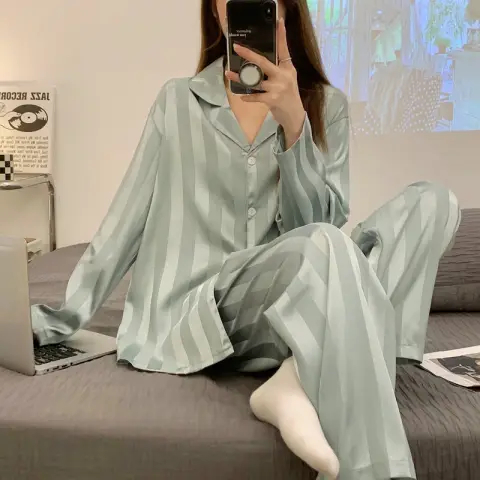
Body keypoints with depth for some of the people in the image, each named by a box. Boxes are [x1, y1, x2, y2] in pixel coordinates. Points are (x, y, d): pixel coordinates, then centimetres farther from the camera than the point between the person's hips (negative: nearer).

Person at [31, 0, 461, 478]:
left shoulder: (326, 105, 10)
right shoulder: (177, 100, 9)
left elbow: (316, 221, -3)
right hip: (192, 311, -3)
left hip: (295, 307, 3)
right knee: (326, 245, -33)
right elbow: (126, 219, 9)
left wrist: (293, 120, -17)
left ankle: (296, 382, -29)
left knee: (430, 203, -18)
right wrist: (65, 316, 5)